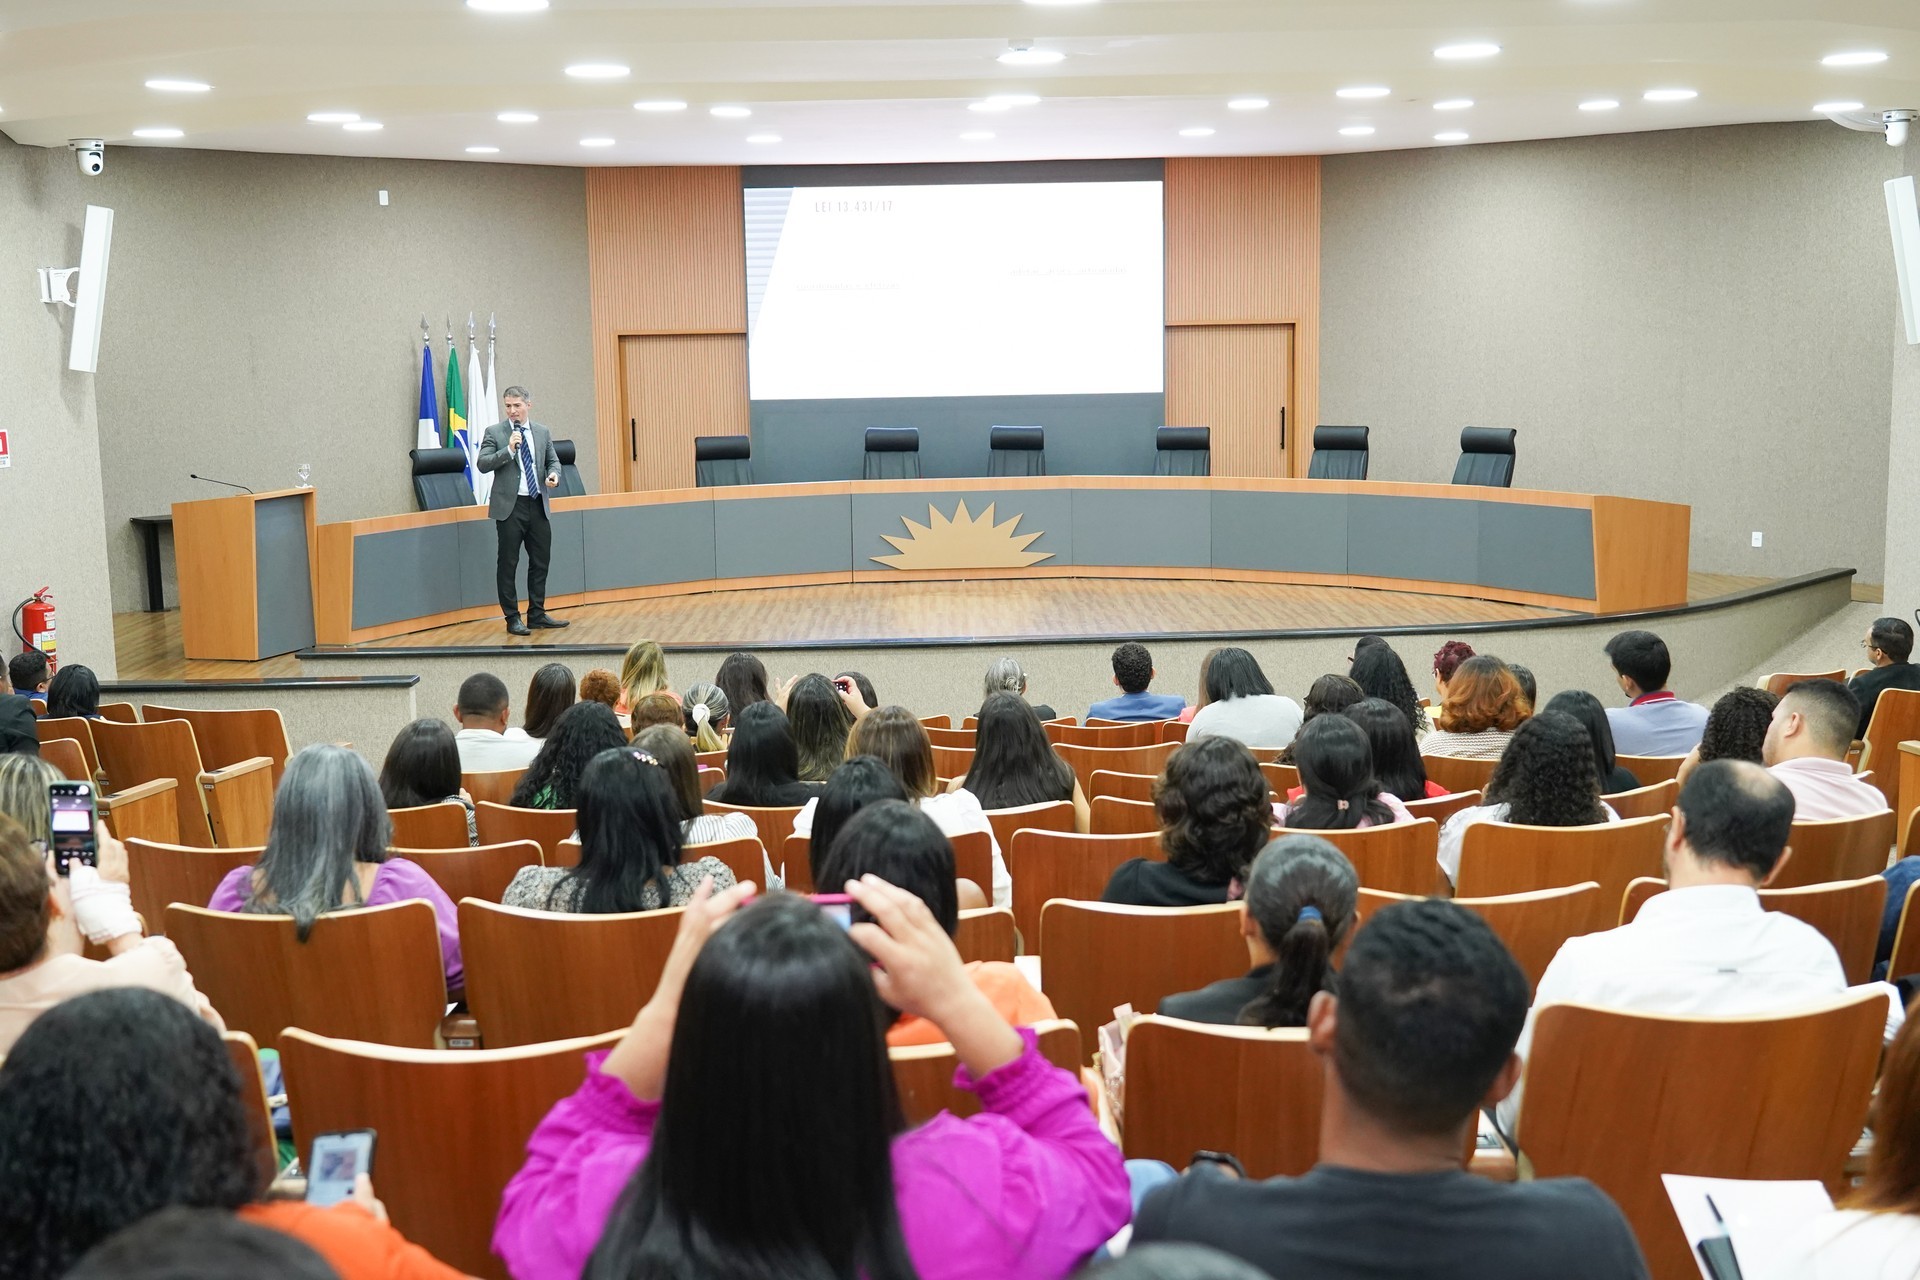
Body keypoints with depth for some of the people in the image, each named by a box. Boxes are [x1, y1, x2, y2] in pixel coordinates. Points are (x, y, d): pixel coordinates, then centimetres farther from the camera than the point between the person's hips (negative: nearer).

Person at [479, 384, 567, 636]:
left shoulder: (543, 433, 10)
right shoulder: (494, 433, -2)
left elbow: (553, 460, 13)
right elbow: (483, 464, -9)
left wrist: (553, 474, -9)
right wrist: (508, 450, -20)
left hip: (539, 505, 4)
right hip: (510, 506, -4)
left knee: (541, 561, 9)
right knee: (508, 564, 1)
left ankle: (537, 614, 20)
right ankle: (512, 619, 7)